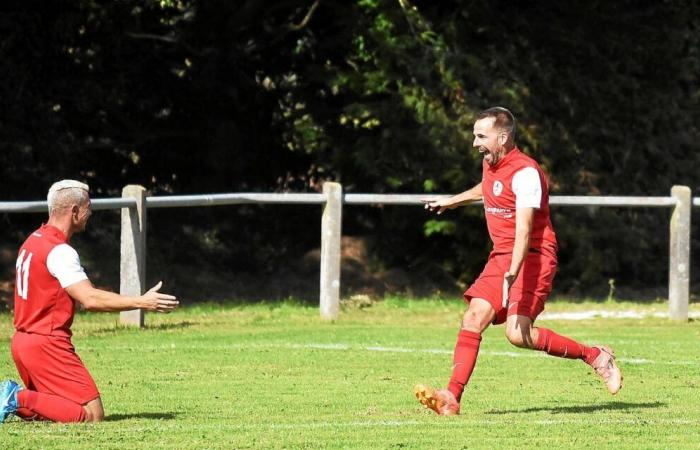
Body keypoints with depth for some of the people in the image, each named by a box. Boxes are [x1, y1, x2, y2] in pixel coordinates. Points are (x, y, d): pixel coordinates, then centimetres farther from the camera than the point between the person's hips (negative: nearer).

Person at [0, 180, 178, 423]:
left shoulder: (33, 241, 13)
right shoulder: (59, 251, -16)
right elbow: (90, 299, -23)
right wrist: (141, 302, -19)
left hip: (22, 339, 10)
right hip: (47, 343, -10)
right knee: (92, 415, -10)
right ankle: (21, 400, -16)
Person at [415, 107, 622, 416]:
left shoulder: (525, 172, -19)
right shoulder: (490, 164, 9)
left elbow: (524, 229, -29)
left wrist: (513, 273, -40)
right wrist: (452, 202, 48)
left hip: (532, 257, -9)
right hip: (501, 256, 9)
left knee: (518, 334, -21)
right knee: (473, 318, -7)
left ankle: (595, 356, -6)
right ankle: (451, 398, -12)